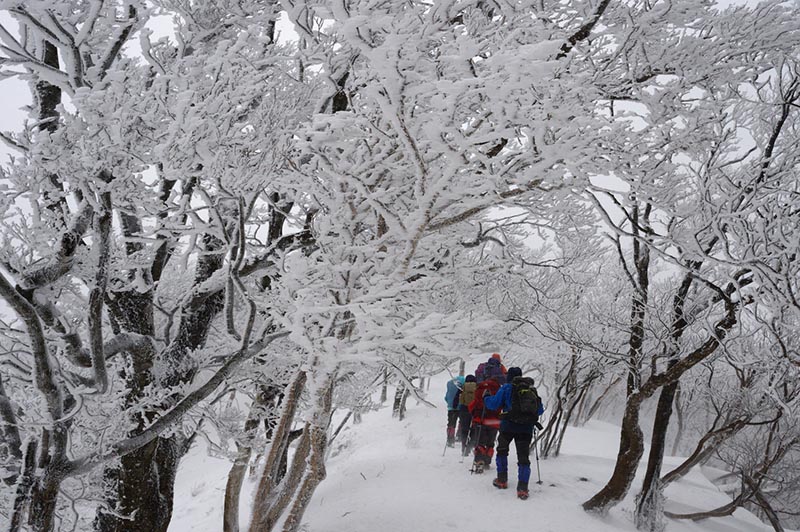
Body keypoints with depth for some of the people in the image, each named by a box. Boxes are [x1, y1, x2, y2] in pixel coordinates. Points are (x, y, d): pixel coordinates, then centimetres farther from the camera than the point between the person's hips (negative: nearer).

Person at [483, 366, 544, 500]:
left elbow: (494, 404, -3)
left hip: (509, 425, -2)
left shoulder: (507, 387, 2)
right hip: (527, 428, 2)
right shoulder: (532, 389, 13)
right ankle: (522, 488, -8)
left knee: (502, 450, 21)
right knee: (523, 457, 5)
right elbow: (540, 410, 17)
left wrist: (486, 399, 19)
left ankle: (502, 480, 24)